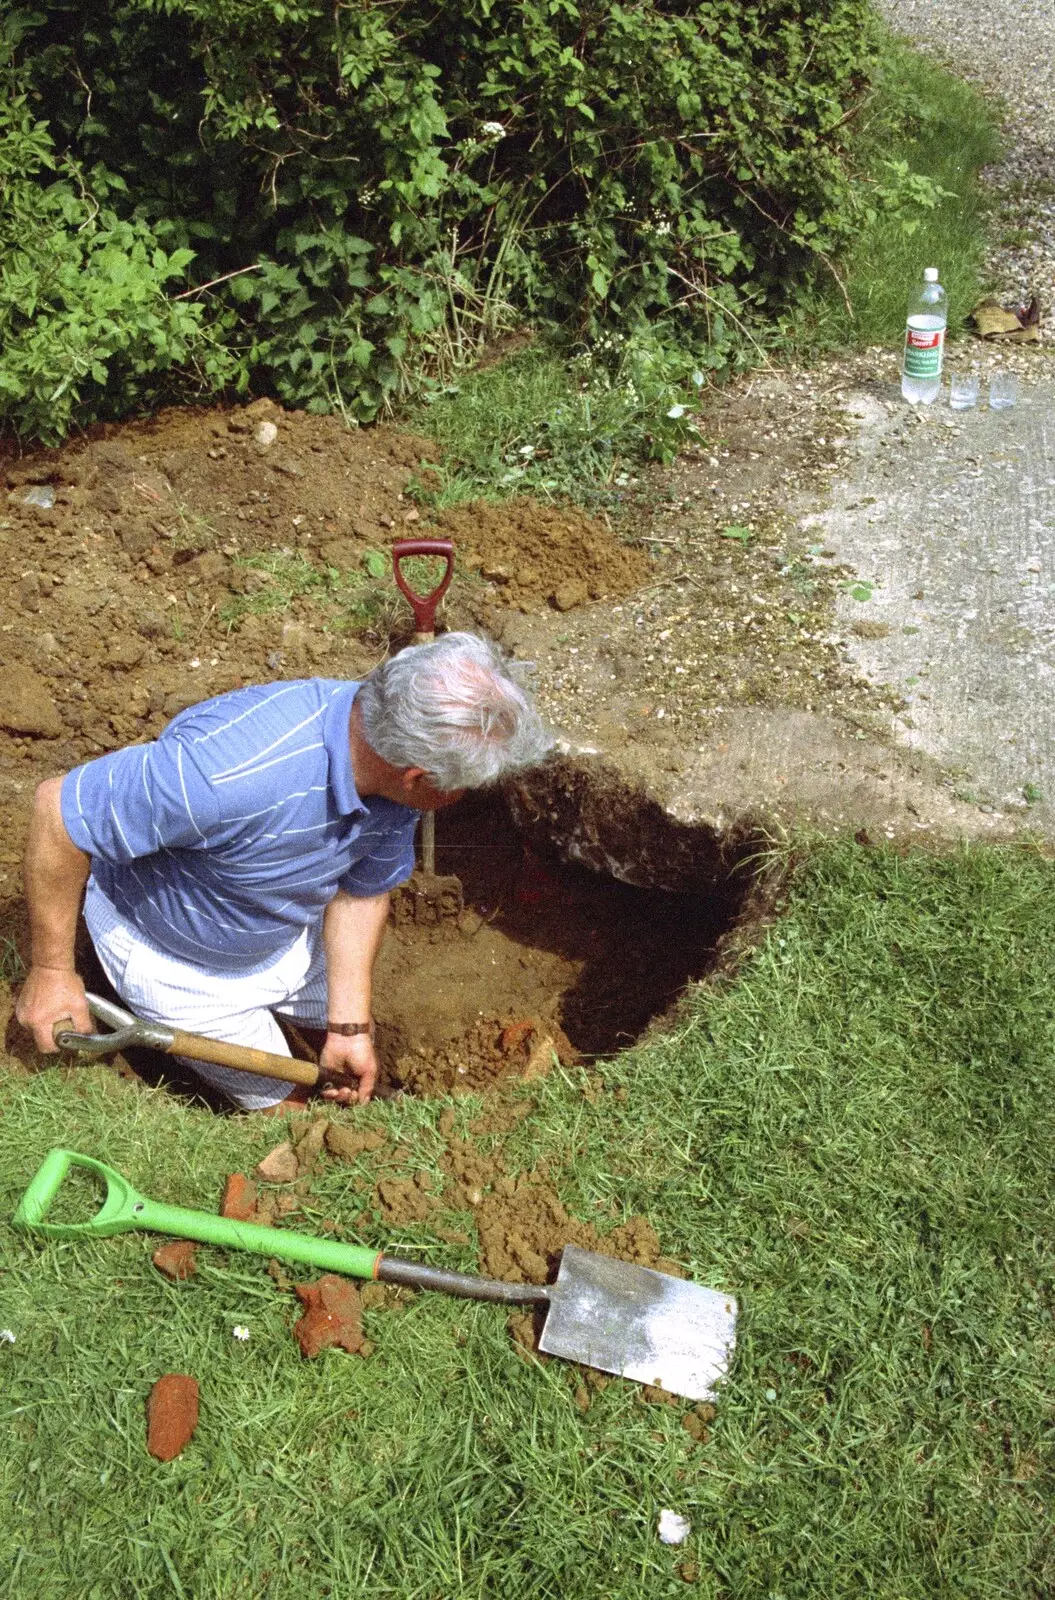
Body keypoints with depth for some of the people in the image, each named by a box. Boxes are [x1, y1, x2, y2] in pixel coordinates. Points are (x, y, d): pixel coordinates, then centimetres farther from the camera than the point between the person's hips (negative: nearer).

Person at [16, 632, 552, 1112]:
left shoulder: (395, 755, -23)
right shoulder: (232, 772, -47)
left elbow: (362, 891, -7)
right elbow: (58, 809, -34)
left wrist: (349, 1025, -6)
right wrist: (50, 970, -24)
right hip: (171, 953, -5)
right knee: (268, 1094, 13)